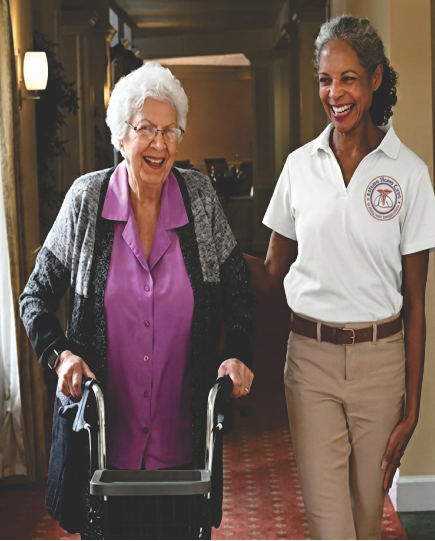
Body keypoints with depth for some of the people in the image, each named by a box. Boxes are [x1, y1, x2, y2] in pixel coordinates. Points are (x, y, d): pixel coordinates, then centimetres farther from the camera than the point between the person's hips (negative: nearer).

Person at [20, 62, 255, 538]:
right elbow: (37, 294, 3)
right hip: (100, 421, -1)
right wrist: (59, 354, -13)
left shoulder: (199, 196, -1)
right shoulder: (86, 199, -4)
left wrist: (237, 354, -8)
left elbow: (237, 289, 6)